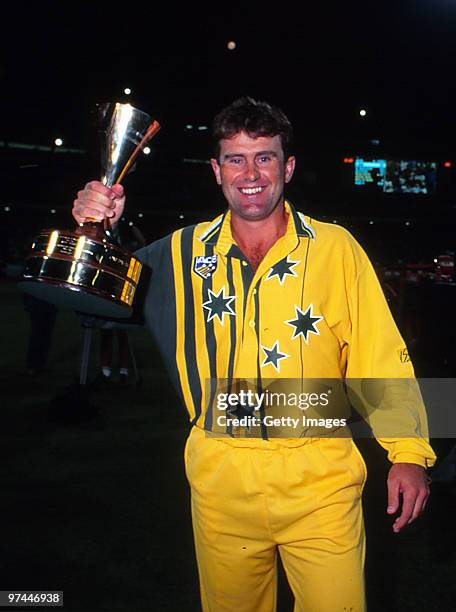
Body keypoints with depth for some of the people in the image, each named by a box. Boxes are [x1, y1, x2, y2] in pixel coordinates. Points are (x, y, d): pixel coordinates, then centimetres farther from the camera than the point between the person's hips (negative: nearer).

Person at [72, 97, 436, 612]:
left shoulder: (335, 248, -6)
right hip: (220, 479, 3)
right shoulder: (185, 251, 0)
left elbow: (379, 355, -3)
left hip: (320, 480, -2)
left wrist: (408, 453, -7)